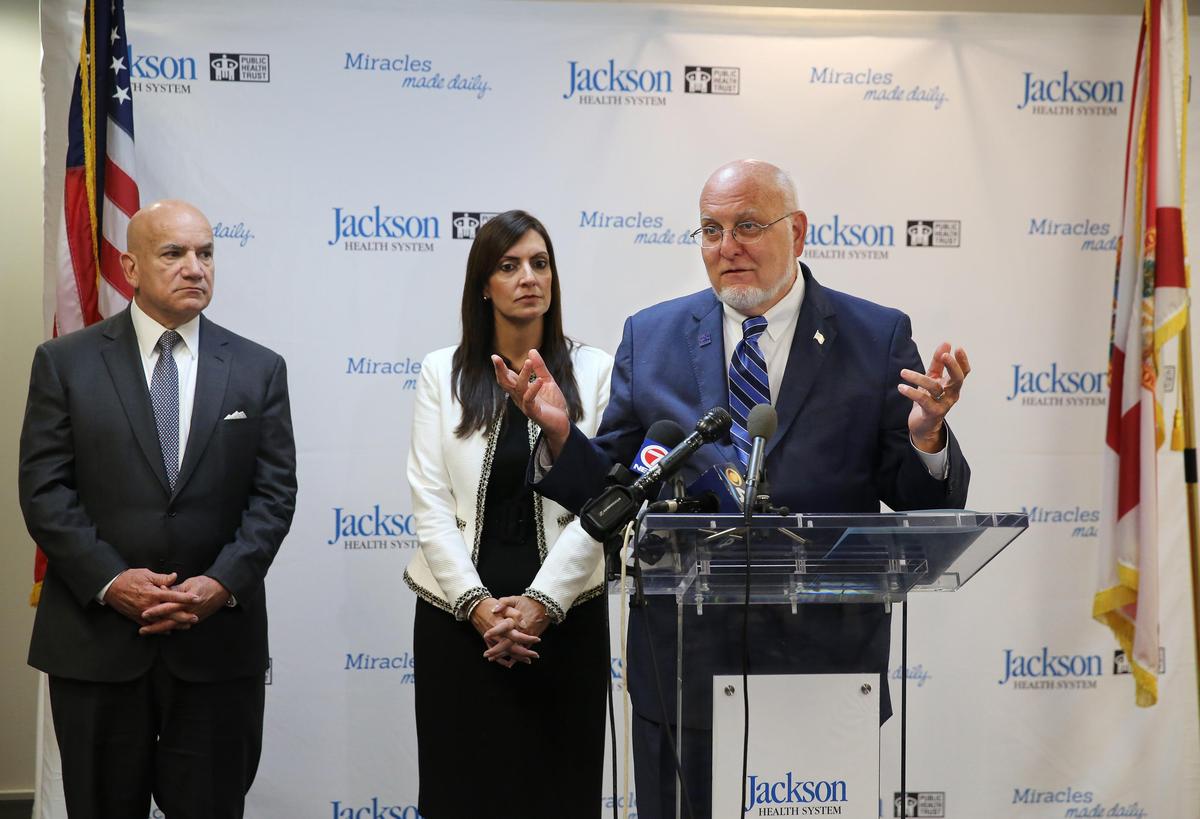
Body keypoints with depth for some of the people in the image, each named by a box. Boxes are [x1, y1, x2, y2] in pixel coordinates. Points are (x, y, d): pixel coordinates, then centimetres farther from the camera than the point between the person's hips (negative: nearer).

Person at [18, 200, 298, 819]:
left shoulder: (259, 369, 5)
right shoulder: (65, 362, 2)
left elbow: (275, 491, 1)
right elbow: (43, 487, -3)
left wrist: (224, 583, -12)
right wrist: (109, 580, -14)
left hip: (219, 638, 1)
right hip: (95, 639, -1)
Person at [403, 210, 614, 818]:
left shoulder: (592, 371, 3)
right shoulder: (442, 373, 4)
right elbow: (430, 504, -2)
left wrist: (540, 604, -13)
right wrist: (479, 605, -12)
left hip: (563, 615, 0)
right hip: (459, 615, 1)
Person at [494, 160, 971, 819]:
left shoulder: (878, 338, 0)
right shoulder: (650, 337, 4)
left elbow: (925, 504, -2)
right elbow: (607, 492, 5)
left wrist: (926, 436, -22)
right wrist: (560, 434, -14)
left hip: (826, 665, -1)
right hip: (684, 669, 1)